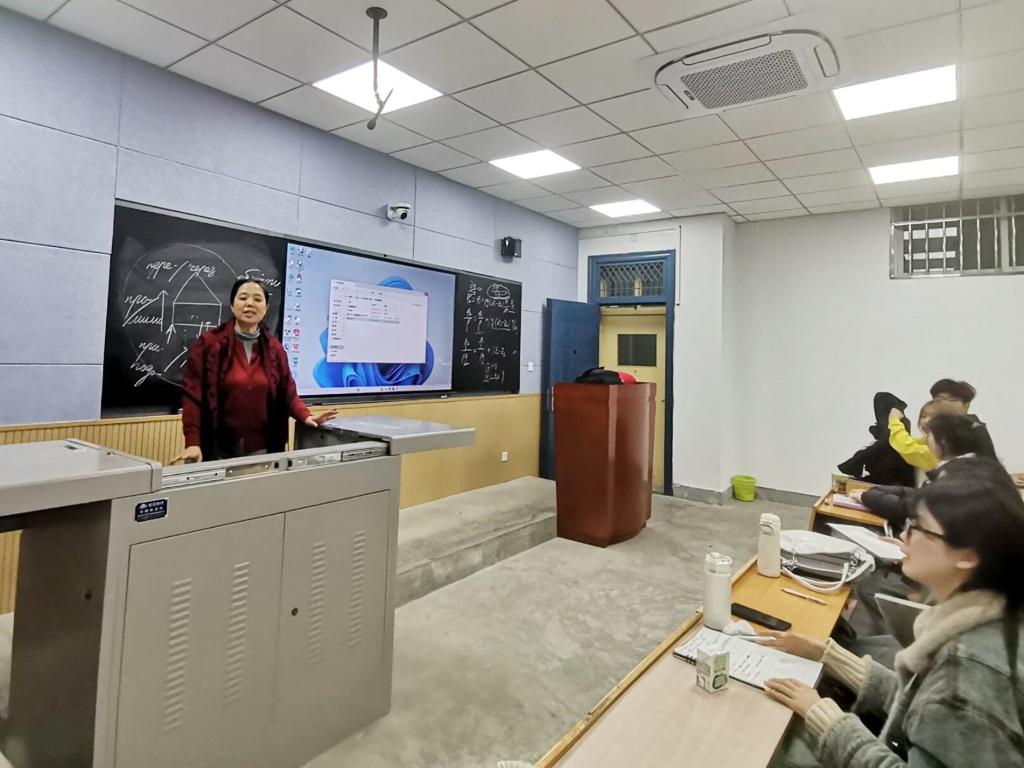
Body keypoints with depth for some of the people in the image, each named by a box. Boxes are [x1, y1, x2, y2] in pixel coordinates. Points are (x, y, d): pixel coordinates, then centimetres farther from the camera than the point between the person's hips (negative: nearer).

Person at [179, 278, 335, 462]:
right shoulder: (209, 343, -4)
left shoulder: (274, 348, 7)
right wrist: (192, 443, -15)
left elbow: (287, 392, 8)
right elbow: (193, 395, -6)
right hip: (218, 449, -3)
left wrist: (305, 416, -10)